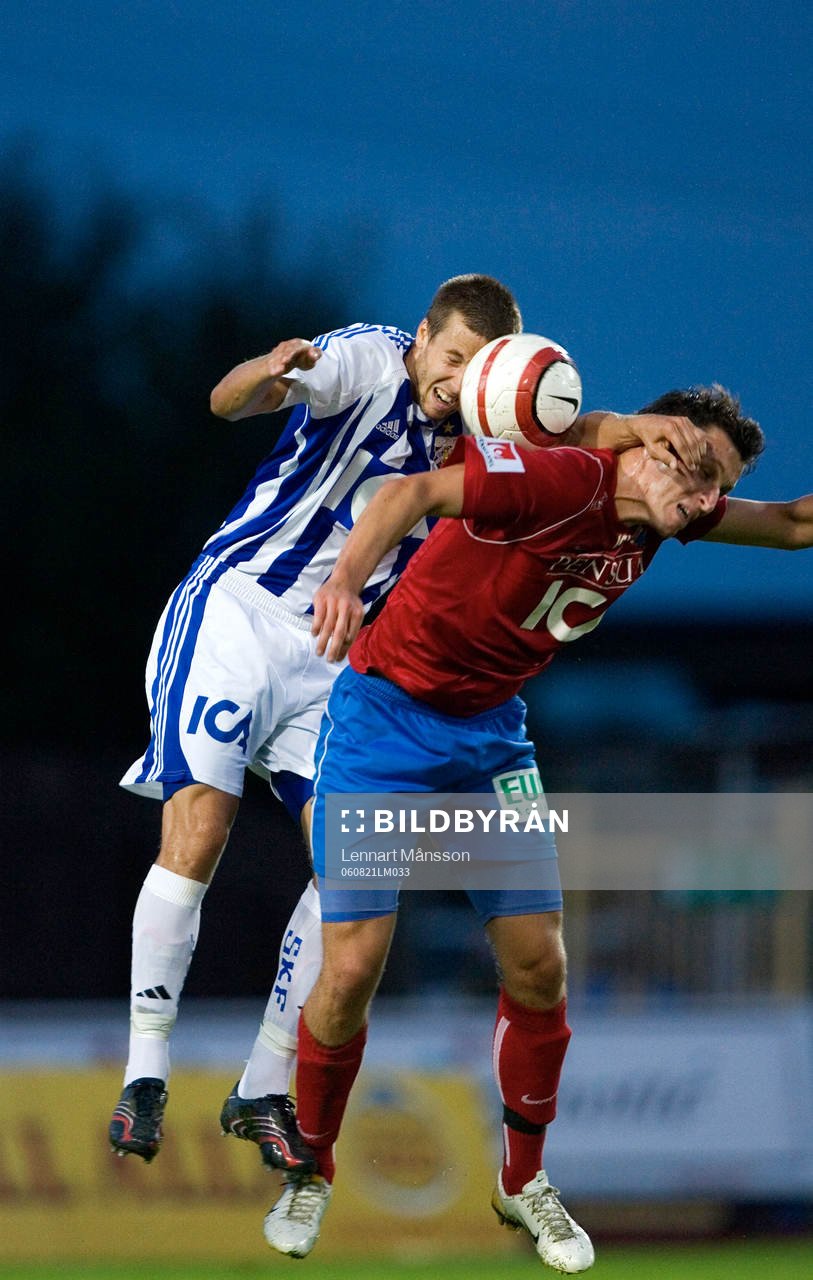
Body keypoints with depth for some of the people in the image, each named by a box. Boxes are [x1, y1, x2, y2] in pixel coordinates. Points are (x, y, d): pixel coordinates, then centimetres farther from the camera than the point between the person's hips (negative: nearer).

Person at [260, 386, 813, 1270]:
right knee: (352, 968, -10)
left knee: (538, 964, -1)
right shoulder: (564, 481, -24)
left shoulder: (660, 519, 0)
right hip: (386, 716, -7)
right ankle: (311, 1172, 13)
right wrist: (346, 581, -54)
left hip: (490, 733, 7)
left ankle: (523, 1182, 19)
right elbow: (415, 492, -37)